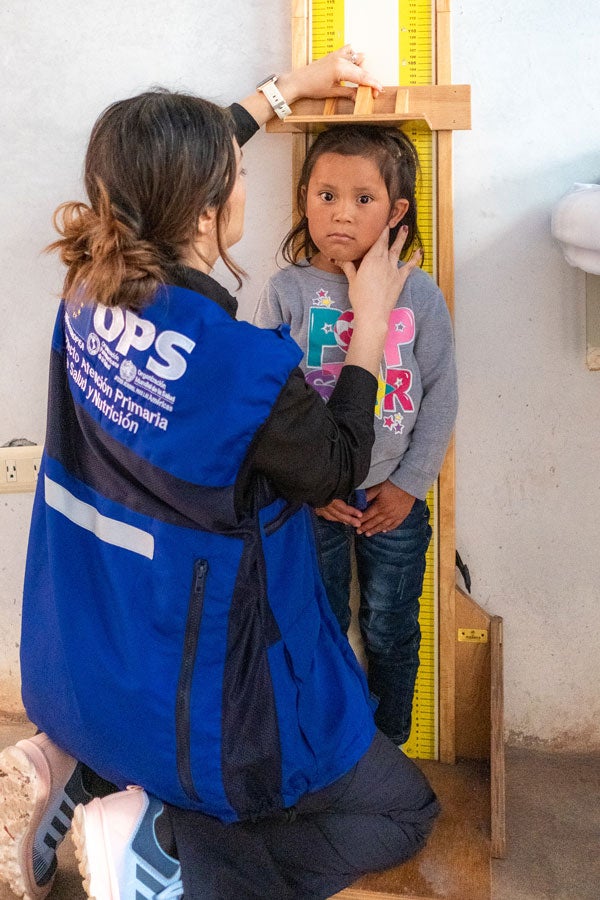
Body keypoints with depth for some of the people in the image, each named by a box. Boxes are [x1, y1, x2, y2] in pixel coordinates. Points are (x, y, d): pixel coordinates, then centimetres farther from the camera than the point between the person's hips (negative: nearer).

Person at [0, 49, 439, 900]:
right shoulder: (244, 365, -29)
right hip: (194, 693, -7)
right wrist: (371, 321, -1)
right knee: (404, 811, 13)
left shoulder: (89, 291, -9)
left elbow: (168, 170, 12)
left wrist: (293, 85, 19)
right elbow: (338, 470, -8)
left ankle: (73, 775, 14)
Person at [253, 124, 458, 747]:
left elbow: (440, 392, -1)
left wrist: (409, 484, -6)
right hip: (310, 497, 0)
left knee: (391, 632, 16)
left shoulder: (418, 293, -6)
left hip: (393, 496, 1)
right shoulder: (287, 292, -9)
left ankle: (388, 747, 40)